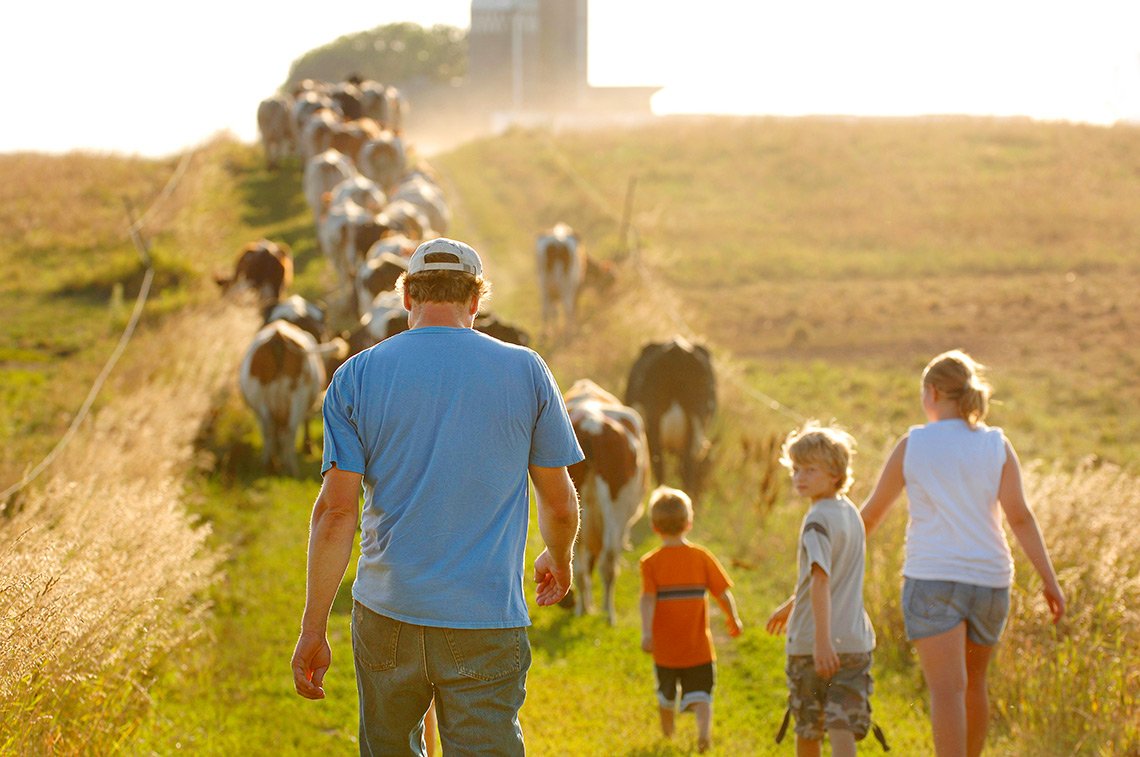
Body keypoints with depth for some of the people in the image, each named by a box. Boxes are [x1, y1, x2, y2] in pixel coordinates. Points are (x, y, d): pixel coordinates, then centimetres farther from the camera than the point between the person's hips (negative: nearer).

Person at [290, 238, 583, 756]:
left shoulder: (356, 376, 1)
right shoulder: (526, 371, 1)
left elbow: (336, 510, -5)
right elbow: (560, 504, 7)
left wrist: (314, 629, -2)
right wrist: (559, 560, 29)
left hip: (386, 615, 1)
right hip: (487, 618, -1)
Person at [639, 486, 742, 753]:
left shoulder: (650, 563, -7)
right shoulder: (702, 557, -4)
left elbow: (648, 599, -20)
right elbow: (723, 594, -4)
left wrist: (646, 633, -27)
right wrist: (733, 619, 12)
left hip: (664, 648, 1)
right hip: (698, 647, -1)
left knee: (666, 695, 21)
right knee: (700, 694, -2)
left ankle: (667, 732, 42)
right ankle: (704, 730, -28)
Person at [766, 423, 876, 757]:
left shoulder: (817, 520, -13)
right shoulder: (850, 513, 13)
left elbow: (821, 580, -24)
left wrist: (821, 639, -31)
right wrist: (792, 604, 39)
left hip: (811, 642, -6)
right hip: (855, 639, 6)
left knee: (807, 730, 11)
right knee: (843, 726, -4)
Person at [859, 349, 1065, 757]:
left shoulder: (912, 445, -1)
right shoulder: (997, 445, 1)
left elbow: (872, 512, 7)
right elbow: (1019, 515, -6)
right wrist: (1050, 581, -6)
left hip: (932, 579, -3)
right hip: (988, 582, 3)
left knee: (947, 689, -10)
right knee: (974, 684, 19)